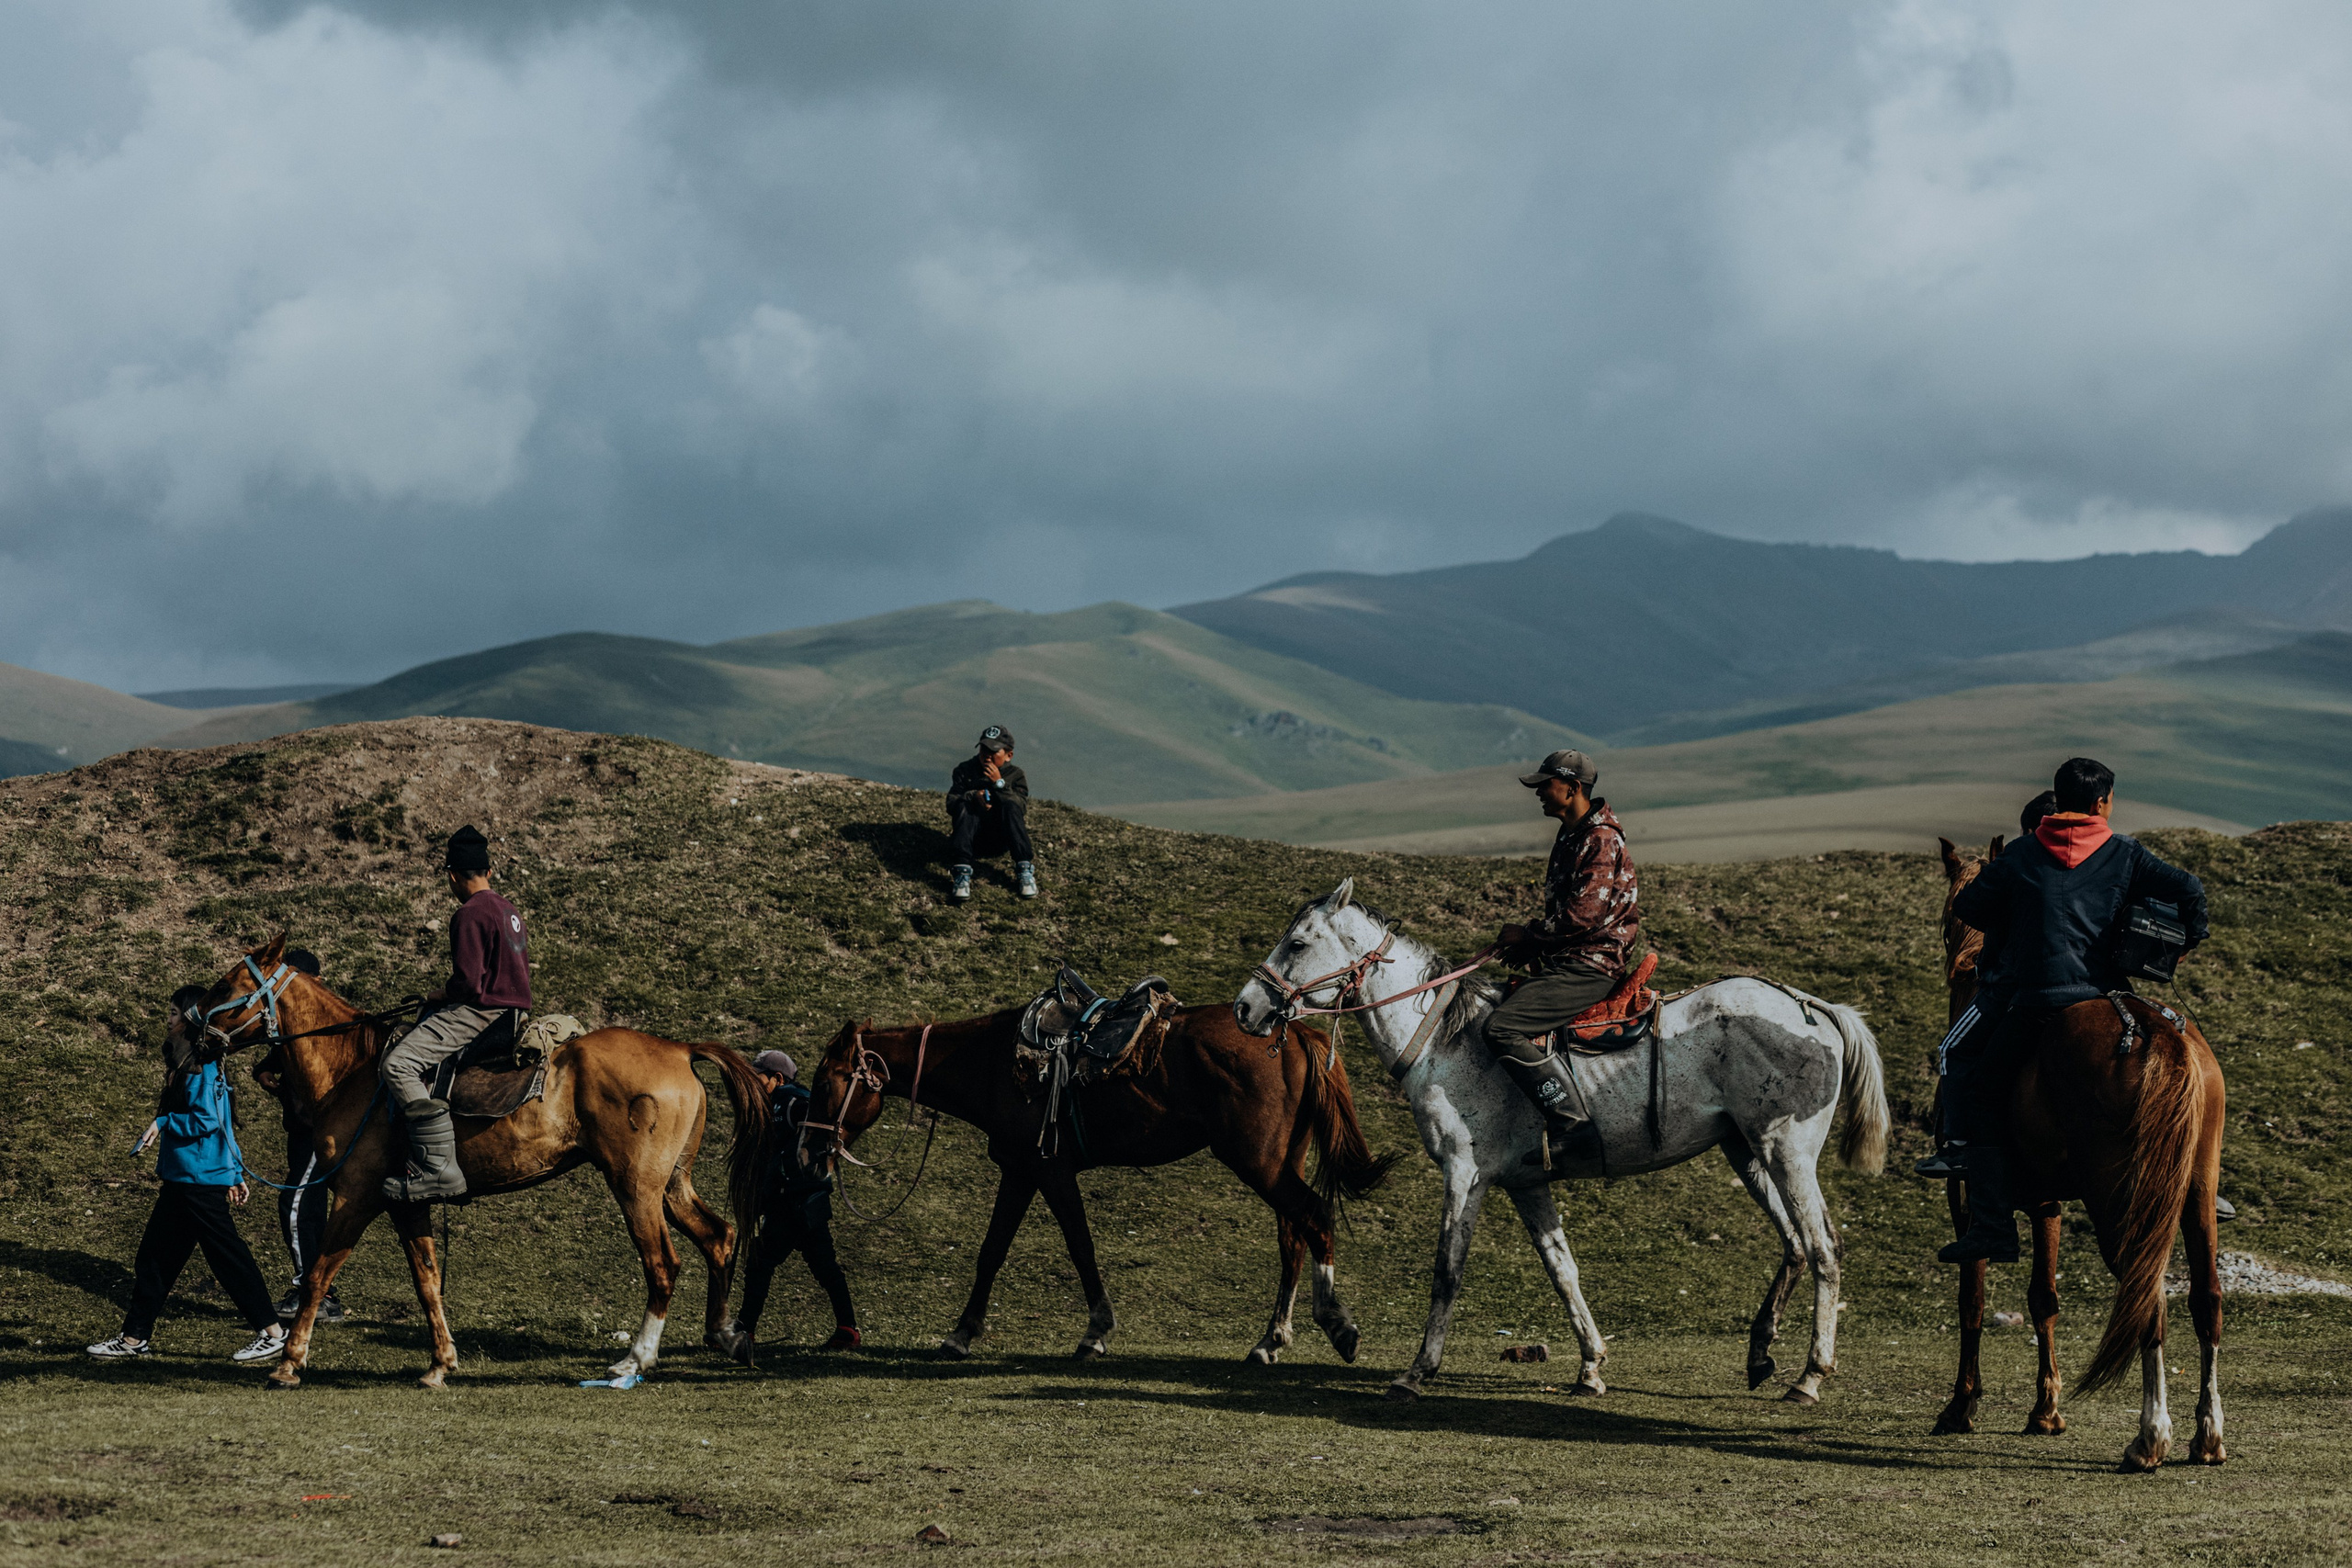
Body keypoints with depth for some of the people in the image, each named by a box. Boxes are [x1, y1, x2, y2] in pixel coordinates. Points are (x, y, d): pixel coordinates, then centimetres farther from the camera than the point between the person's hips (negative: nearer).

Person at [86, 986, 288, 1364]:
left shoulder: (202, 1068, -15)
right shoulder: (189, 1064, 14)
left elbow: (208, 1120, -24)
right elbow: (223, 1123, 18)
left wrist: (164, 1123, -17)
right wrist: (234, 1172, 21)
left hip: (201, 1182, -10)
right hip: (181, 1178, 10)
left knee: (227, 1254, -5)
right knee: (155, 1254, 12)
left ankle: (273, 1333, 1)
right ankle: (135, 1338, 18)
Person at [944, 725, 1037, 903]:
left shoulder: (1016, 775, 5)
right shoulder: (965, 770, 8)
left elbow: (1021, 809, -13)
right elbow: (951, 804, -3)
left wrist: (1000, 783, -21)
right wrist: (973, 796, -22)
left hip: (1001, 841, -1)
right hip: (973, 839, 1)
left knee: (1010, 805, -27)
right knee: (965, 806, -28)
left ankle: (1025, 871, -32)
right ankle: (962, 873, -41)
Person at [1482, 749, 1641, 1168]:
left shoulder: (1601, 840, -14)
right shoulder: (1569, 838, 18)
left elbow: (1584, 913, -23)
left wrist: (1529, 936, -12)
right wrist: (1529, 946, 8)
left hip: (1591, 965, -11)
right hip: (1566, 962, 11)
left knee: (1502, 1027, -24)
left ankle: (1567, 1117, -25)